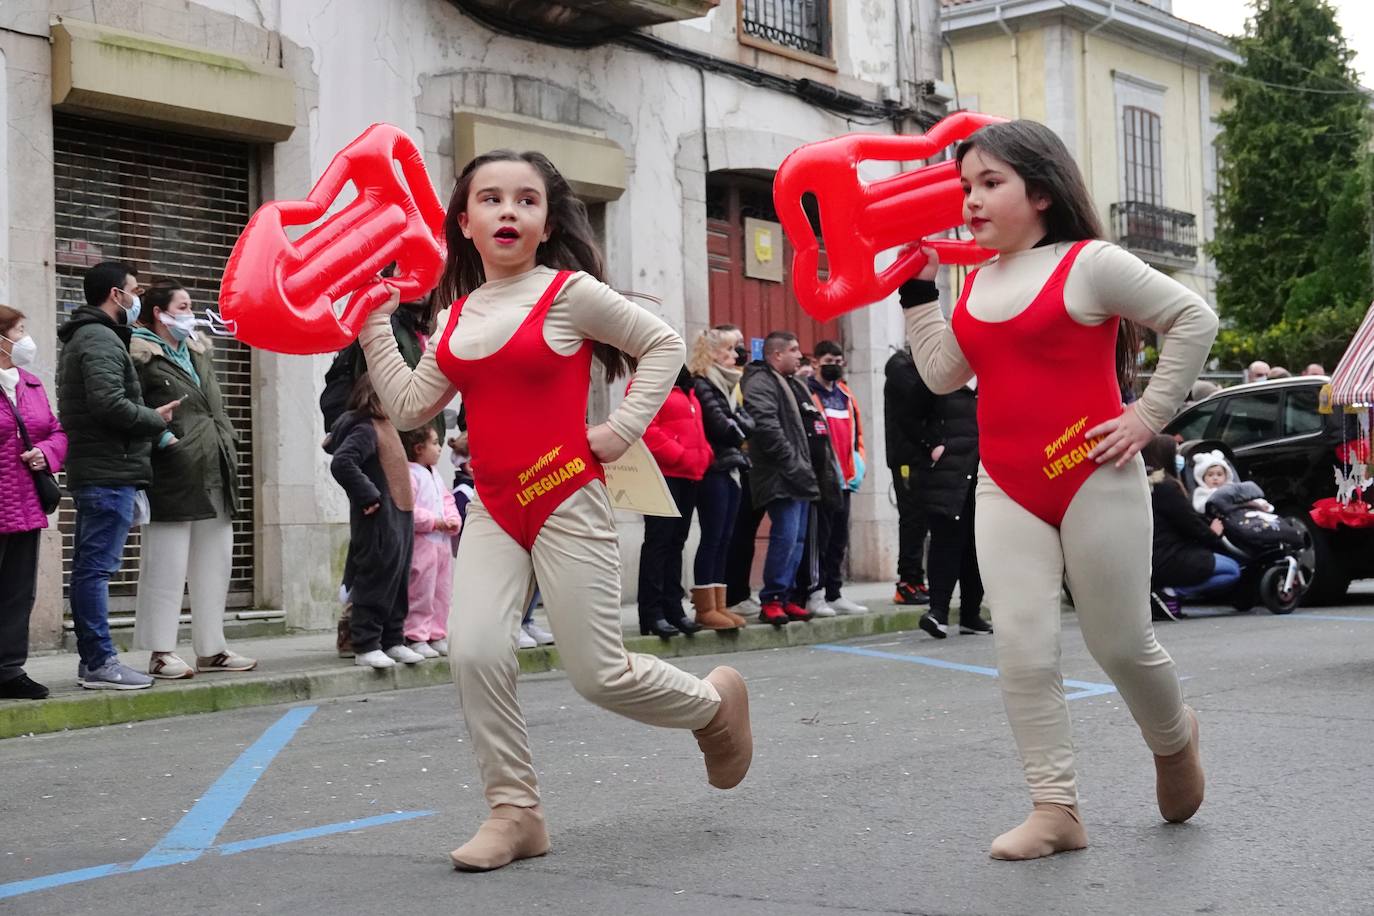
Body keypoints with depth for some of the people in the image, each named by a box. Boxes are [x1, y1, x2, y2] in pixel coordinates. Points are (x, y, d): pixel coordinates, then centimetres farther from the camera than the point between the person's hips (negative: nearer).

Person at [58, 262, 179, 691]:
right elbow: (110, 404, -22)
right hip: (110, 473, -11)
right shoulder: (101, 339, -11)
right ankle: (100, 662, -7)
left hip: (92, 473, 11)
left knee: (88, 568, 11)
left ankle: (91, 659, 16)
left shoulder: (82, 339, 22)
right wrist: (156, 418, -8)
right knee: (97, 567, -9)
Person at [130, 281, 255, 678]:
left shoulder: (198, 351, 22)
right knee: (167, 564, -5)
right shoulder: (140, 356, -4)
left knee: (214, 564, 10)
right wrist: (161, 436, -19)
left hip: (214, 475, 8)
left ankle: (211, 649, 17)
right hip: (172, 475, -8)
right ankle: (161, 652, -1)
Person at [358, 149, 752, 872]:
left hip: (566, 501, -5)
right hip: (494, 510, 5)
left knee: (599, 676, -3)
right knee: (474, 650, -15)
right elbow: (410, 407, 9)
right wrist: (373, 326, 7)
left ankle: (715, 704, 27)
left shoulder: (570, 292, -6)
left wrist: (622, 430, -8)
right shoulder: (459, 315, 10)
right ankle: (515, 811, 0)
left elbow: (663, 344, -1)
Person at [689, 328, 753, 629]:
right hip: (713, 471, -8)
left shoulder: (728, 385, 19)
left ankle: (719, 604, 11)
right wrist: (737, 428, 1)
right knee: (712, 538, -7)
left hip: (731, 470, 8)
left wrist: (734, 425, -5)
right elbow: (721, 427, -16)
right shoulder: (701, 385, -9)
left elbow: (749, 423, 13)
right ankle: (705, 607, -4)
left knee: (723, 539, 8)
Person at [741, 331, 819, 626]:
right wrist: (793, 463, -20)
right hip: (780, 478, -10)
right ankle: (771, 600, -9)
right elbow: (766, 426, -21)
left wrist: (807, 467, 17)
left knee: (797, 538, 10)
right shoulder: (760, 383, -9)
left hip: (799, 477, 10)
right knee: (786, 536, -14)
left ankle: (785, 597, 15)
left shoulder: (792, 384, 23)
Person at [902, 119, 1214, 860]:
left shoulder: (1089, 264, -7)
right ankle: (1055, 808, 1)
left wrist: (1148, 415, -9)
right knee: (1021, 650, -4)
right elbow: (942, 374, 9)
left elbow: (1194, 319, -6)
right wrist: (917, 286, 8)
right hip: (1006, 492, 5)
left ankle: (1173, 740, 37)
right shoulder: (976, 282, 11)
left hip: (1093, 479, -5)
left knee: (1120, 643, 6)